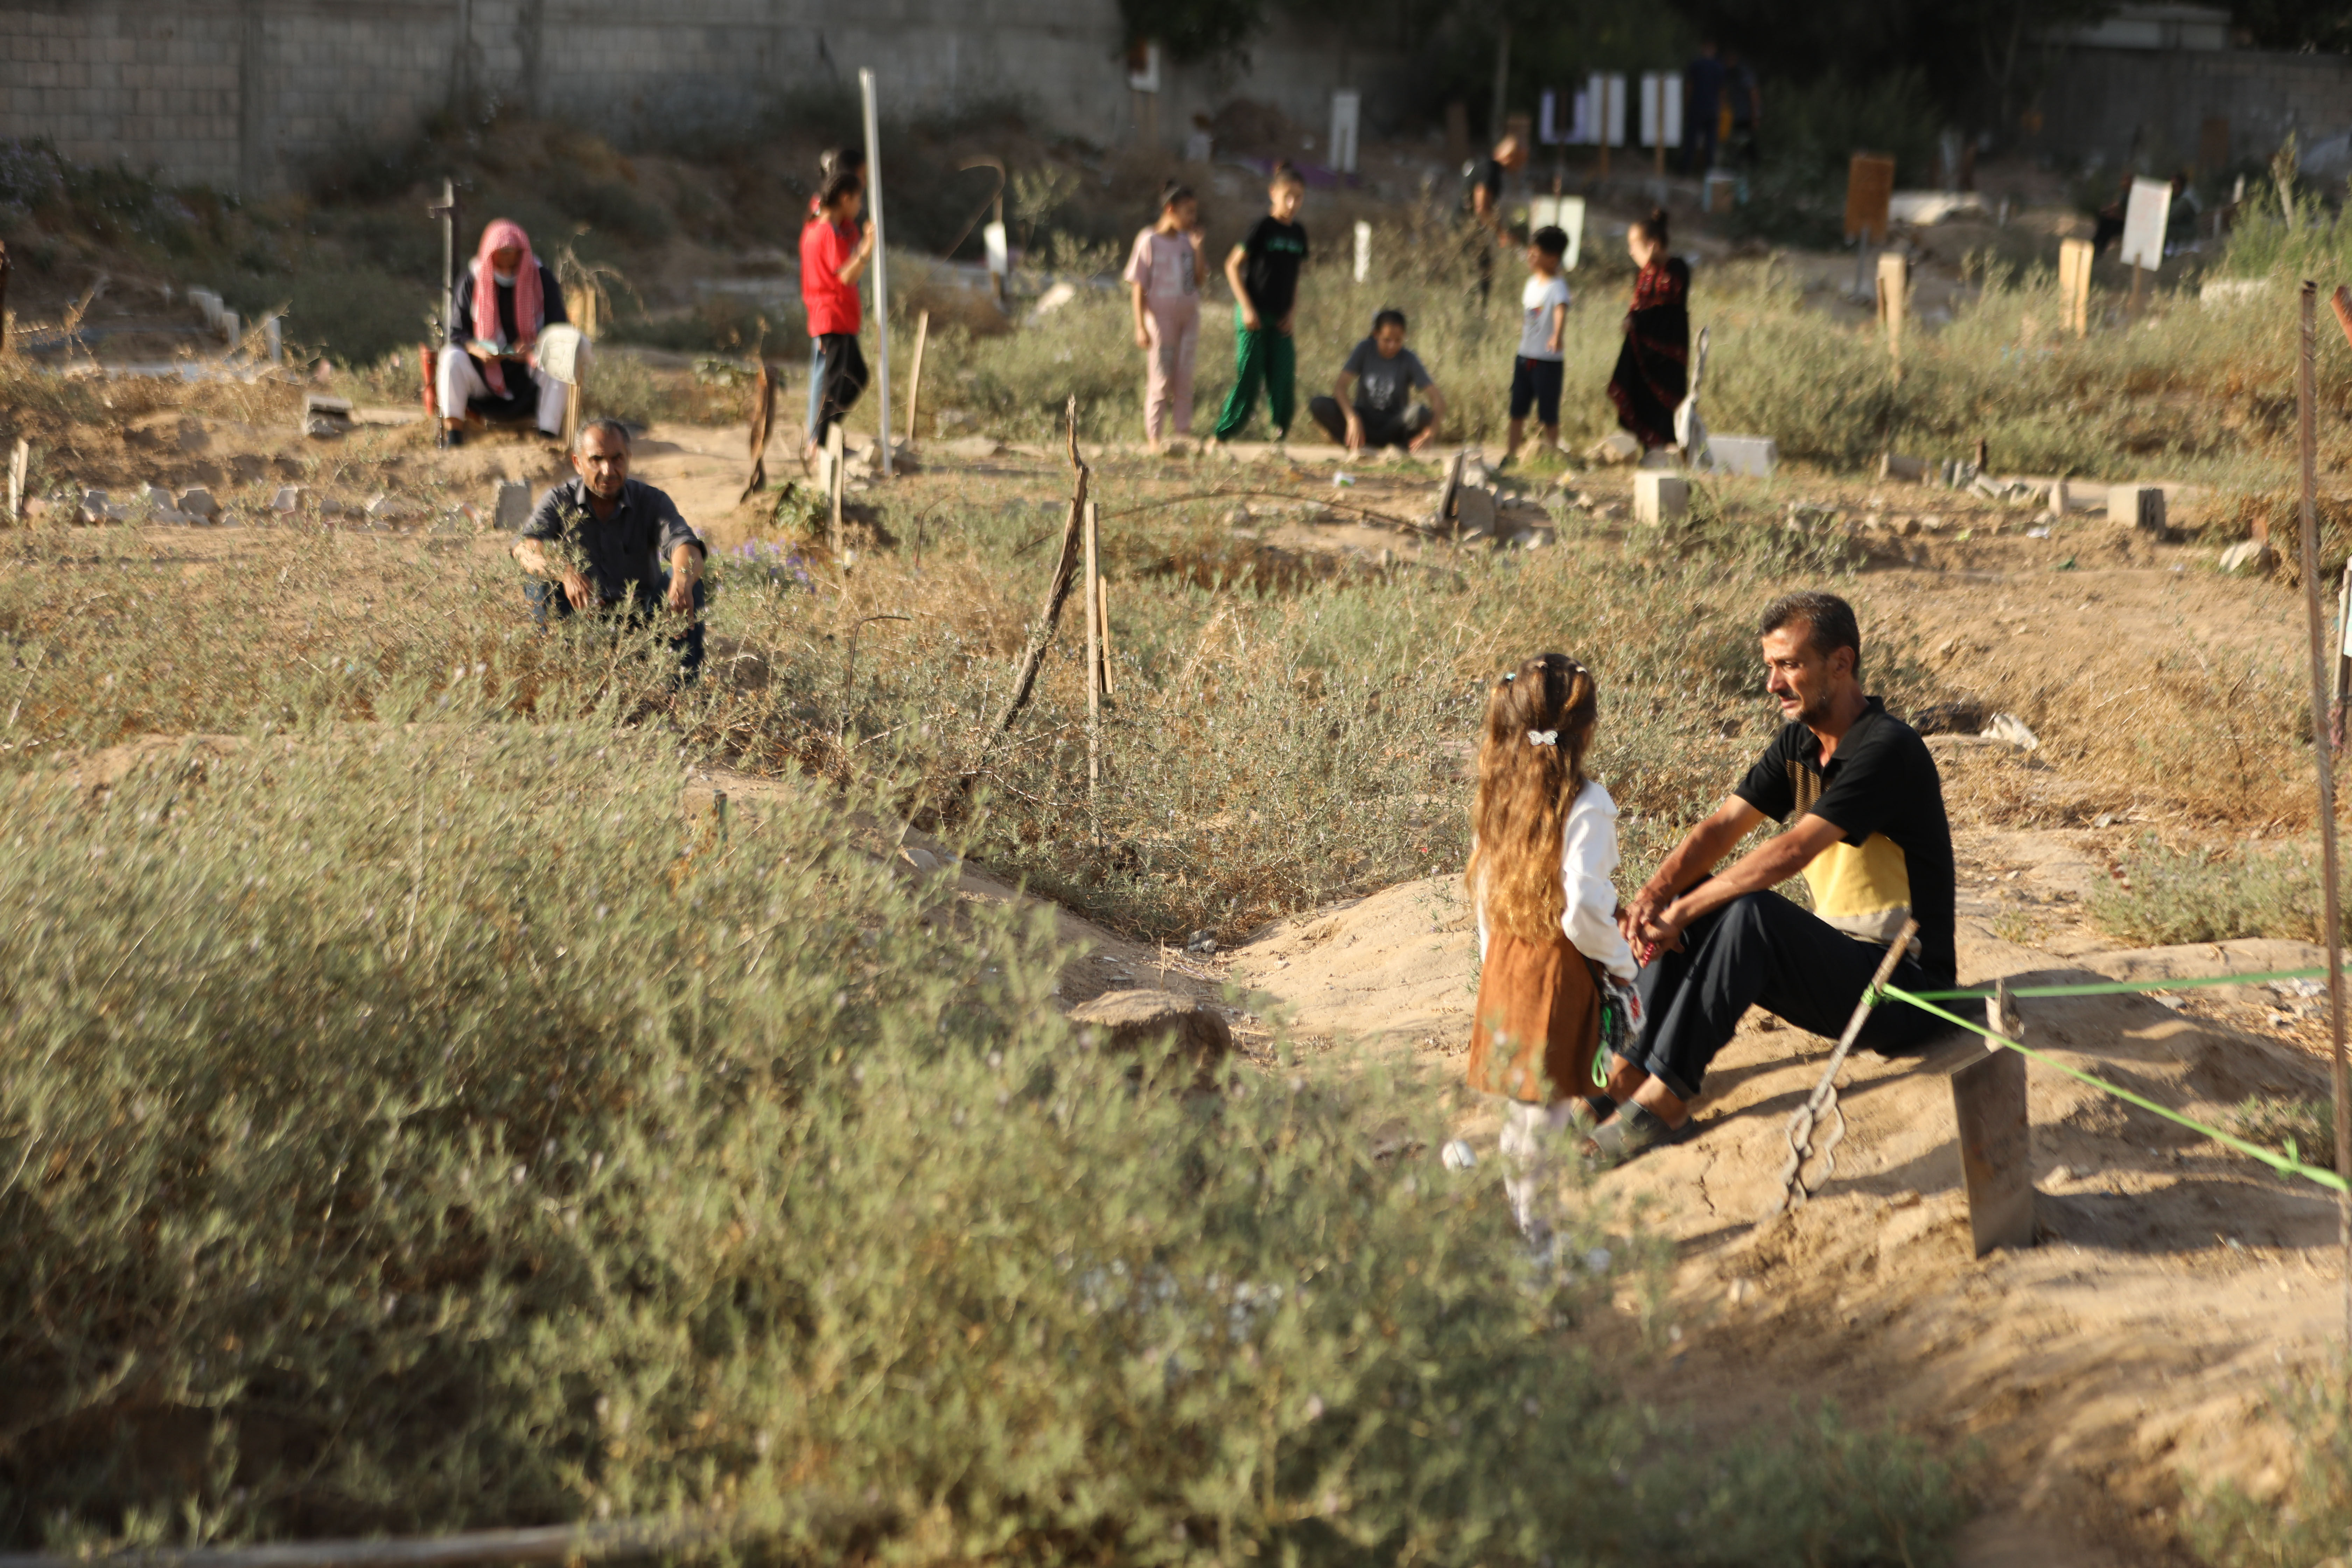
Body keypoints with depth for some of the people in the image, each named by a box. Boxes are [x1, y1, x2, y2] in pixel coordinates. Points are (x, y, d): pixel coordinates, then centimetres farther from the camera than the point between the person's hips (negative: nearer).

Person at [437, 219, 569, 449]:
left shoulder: (541, 278, -1)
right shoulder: (472, 280, -2)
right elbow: (456, 333, -3)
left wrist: (535, 347, -26)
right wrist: (478, 350, -25)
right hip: (484, 375, 0)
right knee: (453, 358, -29)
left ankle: (548, 437, -34)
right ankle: (452, 437, -32)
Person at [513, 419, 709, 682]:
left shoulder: (652, 501, -6)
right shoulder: (559, 501, -6)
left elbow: (683, 542, -26)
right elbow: (525, 548, -25)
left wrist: (682, 584, -51)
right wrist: (566, 573, -48)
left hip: (641, 623, 0)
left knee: (688, 581, -24)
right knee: (539, 586, -25)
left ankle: (684, 684, -23)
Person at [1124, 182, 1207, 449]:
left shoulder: (1186, 242, 8)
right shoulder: (1149, 241, -8)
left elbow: (1201, 279, 9)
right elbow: (1138, 286, -8)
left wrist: (1198, 248, -3)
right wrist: (1140, 327, -13)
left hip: (1188, 317, 5)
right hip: (1161, 318, -5)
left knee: (1184, 379, 5)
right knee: (1160, 380, -1)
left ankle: (1182, 432, 11)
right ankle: (1154, 438, 5)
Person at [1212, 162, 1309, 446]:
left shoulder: (1299, 232, 9)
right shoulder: (1262, 228, -8)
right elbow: (1232, 266, -7)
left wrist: (1291, 312, 5)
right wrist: (1247, 308, -13)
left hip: (1280, 320, 5)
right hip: (1254, 316, -5)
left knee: (1284, 382, -1)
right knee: (1248, 379, -6)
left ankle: (1280, 440, 7)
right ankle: (1220, 438, 2)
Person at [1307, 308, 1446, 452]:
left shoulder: (1409, 360, -10)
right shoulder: (1365, 350, -8)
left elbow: (1437, 397, -17)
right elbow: (1340, 386, -17)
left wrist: (1430, 432, -36)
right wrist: (1353, 419, -35)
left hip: (1392, 426, -1)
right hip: (1364, 420, 1)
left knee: (1419, 413, -35)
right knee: (1319, 406, -26)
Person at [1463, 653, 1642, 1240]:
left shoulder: (1499, 796, 3)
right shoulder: (1585, 805, -19)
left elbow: (1483, 893, 10)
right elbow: (1582, 909, -24)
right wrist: (1620, 964, -8)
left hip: (1506, 956, 7)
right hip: (1560, 967, -7)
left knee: (1521, 1098, 16)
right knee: (1541, 1105, 0)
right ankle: (1525, 1219, 4)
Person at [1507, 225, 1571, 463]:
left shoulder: (1557, 287, -17)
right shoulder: (1532, 282, 9)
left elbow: (1561, 310, -35)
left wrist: (1557, 336, -50)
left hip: (1548, 361, -7)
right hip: (1525, 357, 7)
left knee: (1548, 414, 0)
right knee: (1517, 410, 11)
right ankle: (1510, 454, 18)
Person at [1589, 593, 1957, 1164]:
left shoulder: (1887, 750, -19)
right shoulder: (1799, 743, 9)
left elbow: (1789, 854, -26)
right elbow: (1721, 827, 3)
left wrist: (1681, 911, -24)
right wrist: (1653, 895, -15)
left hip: (1904, 987, -9)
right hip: (1838, 959, 9)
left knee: (1753, 913, -31)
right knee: (1693, 902, 0)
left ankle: (1666, 1096, -29)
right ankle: (1630, 1073, -10)